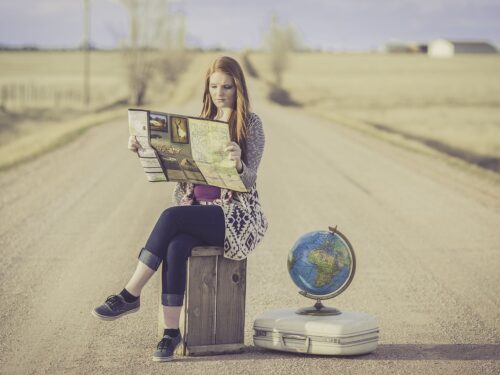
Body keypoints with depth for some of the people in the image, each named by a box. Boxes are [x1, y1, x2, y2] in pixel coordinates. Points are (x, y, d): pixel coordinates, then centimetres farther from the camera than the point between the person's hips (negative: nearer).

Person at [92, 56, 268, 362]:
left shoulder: (251, 123, -2)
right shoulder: (202, 122, 14)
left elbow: (249, 179, -11)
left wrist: (238, 164, -33)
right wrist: (144, 150, -3)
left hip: (235, 213, -4)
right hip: (197, 209, 4)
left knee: (171, 217, -30)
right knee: (175, 247, -30)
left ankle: (130, 295, -21)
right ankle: (171, 331, -25)